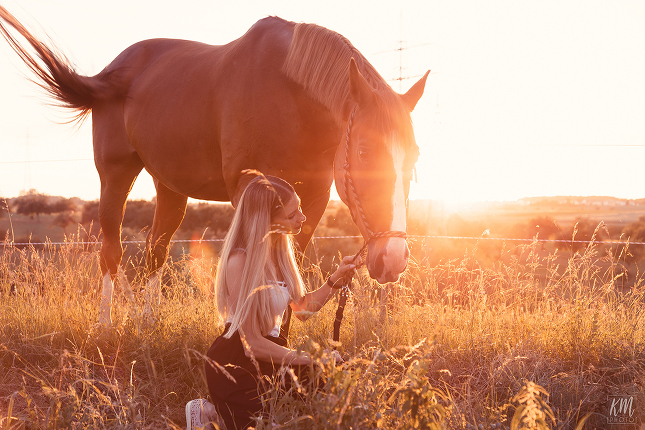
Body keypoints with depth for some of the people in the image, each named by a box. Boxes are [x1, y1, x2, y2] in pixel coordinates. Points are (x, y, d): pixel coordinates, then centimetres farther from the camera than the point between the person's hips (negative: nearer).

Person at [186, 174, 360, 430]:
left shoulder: (281, 250, 4)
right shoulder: (240, 262, -23)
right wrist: (310, 360, -19)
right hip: (235, 367, -8)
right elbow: (253, 344, -22)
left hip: (271, 356, 9)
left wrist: (336, 279, -2)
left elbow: (302, 308, 13)